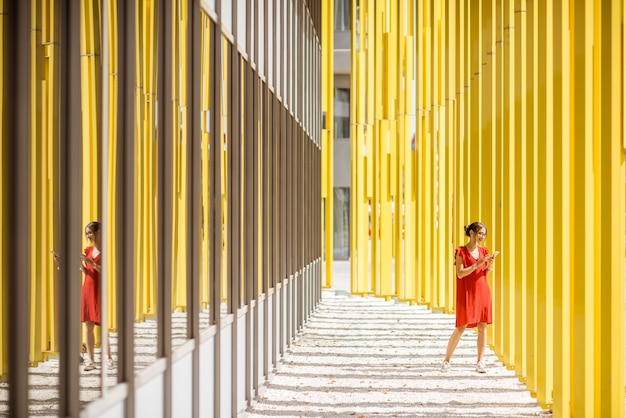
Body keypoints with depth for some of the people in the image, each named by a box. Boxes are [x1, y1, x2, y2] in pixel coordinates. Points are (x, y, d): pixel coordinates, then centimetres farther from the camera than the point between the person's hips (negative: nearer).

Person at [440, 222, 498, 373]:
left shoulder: (483, 251, 10)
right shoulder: (461, 251, -6)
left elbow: (486, 272, 15)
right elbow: (460, 274, -14)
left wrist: (490, 264, -5)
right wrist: (477, 264, -19)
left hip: (483, 292, 5)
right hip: (467, 293, -5)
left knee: (483, 327, 1)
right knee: (461, 327, -6)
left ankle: (480, 362, 7)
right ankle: (446, 360, 4)